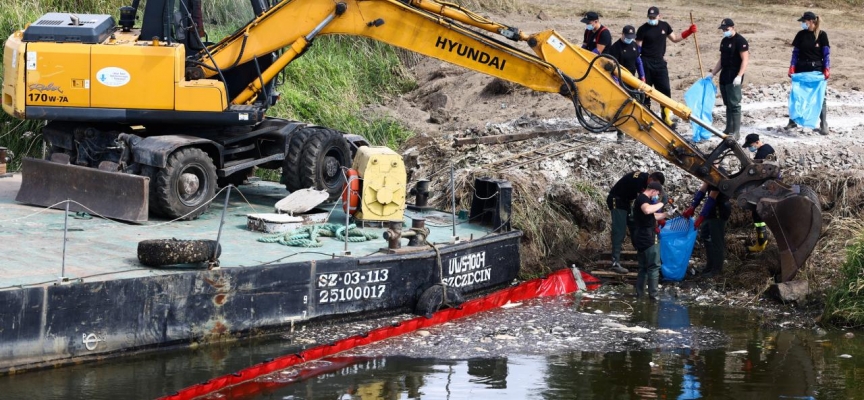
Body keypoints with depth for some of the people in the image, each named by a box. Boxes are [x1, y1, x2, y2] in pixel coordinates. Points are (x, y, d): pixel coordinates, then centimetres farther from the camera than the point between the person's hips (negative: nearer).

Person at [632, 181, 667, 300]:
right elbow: (647, 210, -37)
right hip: (647, 237, -10)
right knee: (654, 266, -6)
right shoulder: (643, 198, -14)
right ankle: (653, 294, -8)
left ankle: (639, 293, 17)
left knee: (643, 267, 16)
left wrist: (665, 215, 26)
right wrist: (660, 204, -23)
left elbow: (651, 216, 32)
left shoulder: (641, 199, 20)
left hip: (641, 238, 10)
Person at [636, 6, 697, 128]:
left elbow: (674, 39, 16)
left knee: (665, 90, -4)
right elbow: (637, 48, -4)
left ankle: (666, 117, 1)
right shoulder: (643, 29, -6)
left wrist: (688, 33, 4)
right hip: (646, 63, -3)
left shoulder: (665, 26, 6)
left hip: (660, 63, 3)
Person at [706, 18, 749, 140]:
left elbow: (745, 60, -16)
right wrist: (712, 73, 16)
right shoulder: (724, 41, 15)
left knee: (734, 104, -9)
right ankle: (729, 129, 17)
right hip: (724, 76, 9)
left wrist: (739, 76, -25)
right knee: (727, 104, 12)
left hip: (733, 78, -9)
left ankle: (736, 132, -8)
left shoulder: (740, 41, -11)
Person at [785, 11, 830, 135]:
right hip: (801, 68, 3)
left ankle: (824, 125, 2)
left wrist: (827, 69, -13)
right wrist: (792, 67, -4)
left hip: (816, 69, -3)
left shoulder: (822, 35, -5)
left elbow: (826, 53, -4)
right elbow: (795, 52, 6)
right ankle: (793, 120, 18)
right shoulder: (801, 34, 2)